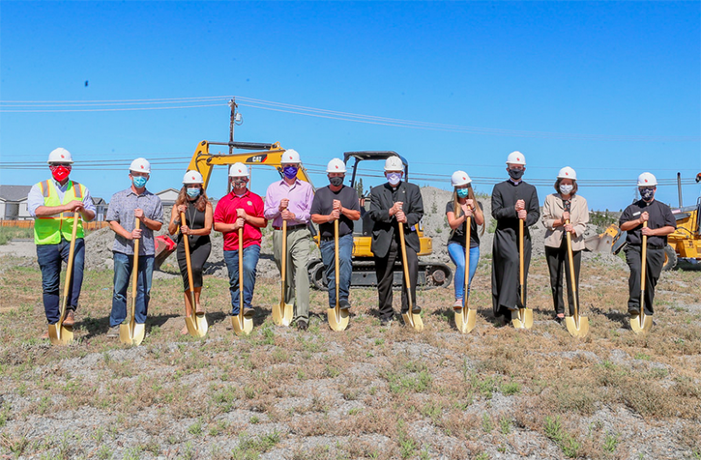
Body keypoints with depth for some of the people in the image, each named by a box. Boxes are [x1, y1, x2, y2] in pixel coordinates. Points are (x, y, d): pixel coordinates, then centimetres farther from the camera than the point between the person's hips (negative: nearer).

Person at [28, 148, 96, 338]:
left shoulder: (81, 189, 14)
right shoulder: (39, 188, 7)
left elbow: (91, 216, 16)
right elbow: (35, 210, -12)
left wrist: (83, 210, -8)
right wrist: (66, 207, -20)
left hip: (73, 239, 0)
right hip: (47, 241, 0)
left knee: (77, 266, -30)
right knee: (49, 284, 5)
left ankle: (70, 309, -21)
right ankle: (53, 324, 17)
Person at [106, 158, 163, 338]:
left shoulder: (154, 200, 10)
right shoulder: (118, 197, 9)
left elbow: (158, 226, 8)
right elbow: (112, 222, 2)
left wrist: (144, 219, -11)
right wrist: (128, 235, -13)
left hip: (146, 251, 1)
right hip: (123, 250, -1)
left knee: (144, 290, 3)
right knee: (119, 289, 2)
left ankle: (140, 324, 13)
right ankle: (116, 325, 11)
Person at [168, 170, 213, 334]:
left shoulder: (206, 205, 2)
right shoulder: (178, 206, 7)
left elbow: (208, 229, -5)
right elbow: (171, 231, 2)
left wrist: (191, 231, -21)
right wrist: (178, 217, -14)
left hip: (202, 244, -2)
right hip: (184, 245, 2)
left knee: (195, 267, -32)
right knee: (187, 281, 3)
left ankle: (197, 301, -10)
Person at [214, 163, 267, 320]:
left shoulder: (256, 199, 9)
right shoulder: (223, 201, 12)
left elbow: (264, 222, 4)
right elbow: (216, 225, 7)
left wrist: (246, 217, -9)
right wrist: (233, 226, -9)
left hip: (251, 244, -2)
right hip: (230, 246, 2)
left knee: (249, 268, -29)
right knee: (234, 281, 6)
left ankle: (247, 304, -19)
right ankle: (236, 313, 15)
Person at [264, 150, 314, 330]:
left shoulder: (306, 187, 10)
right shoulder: (273, 188, 15)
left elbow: (311, 212, 4)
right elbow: (267, 213, 11)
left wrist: (294, 216, -11)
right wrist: (279, 209, -8)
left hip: (300, 233, -2)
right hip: (280, 234, 3)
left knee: (301, 270, -16)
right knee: (285, 274, 9)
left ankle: (302, 316, -19)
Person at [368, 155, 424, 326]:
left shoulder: (413, 189, 13)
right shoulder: (376, 191, 12)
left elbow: (418, 212, 4)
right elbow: (373, 214, -1)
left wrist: (406, 219, -17)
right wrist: (390, 212, -19)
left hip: (407, 237, 0)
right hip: (384, 240, 1)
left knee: (412, 265, -29)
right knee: (384, 279, 6)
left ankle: (408, 305, -22)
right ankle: (386, 314, 20)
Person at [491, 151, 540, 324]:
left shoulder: (531, 189, 16)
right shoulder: (499, 188, 9)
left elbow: (536, 213, 8)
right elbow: (495, 212, 0)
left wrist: (527, 217, -14)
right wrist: (513, 209, -15)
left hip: (523, 235, 3)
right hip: (504, 233, -3)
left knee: (521, 272, 3)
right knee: (513, 260, -28)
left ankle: (519, 309, 11)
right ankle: (506, 304, -28)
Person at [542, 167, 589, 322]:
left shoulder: (581, 201, 8)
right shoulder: (550, 199, 8)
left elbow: (583, 223, 2)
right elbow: (545, 221, 4)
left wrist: (574, 229, -19)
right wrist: (560, 221, -13)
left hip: (573, 244, -1)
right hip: (553, 243, 1)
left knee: (573, 280, -3)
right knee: (555, 280, 4)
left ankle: (574, 313, 5)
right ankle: (559, 312, 13)